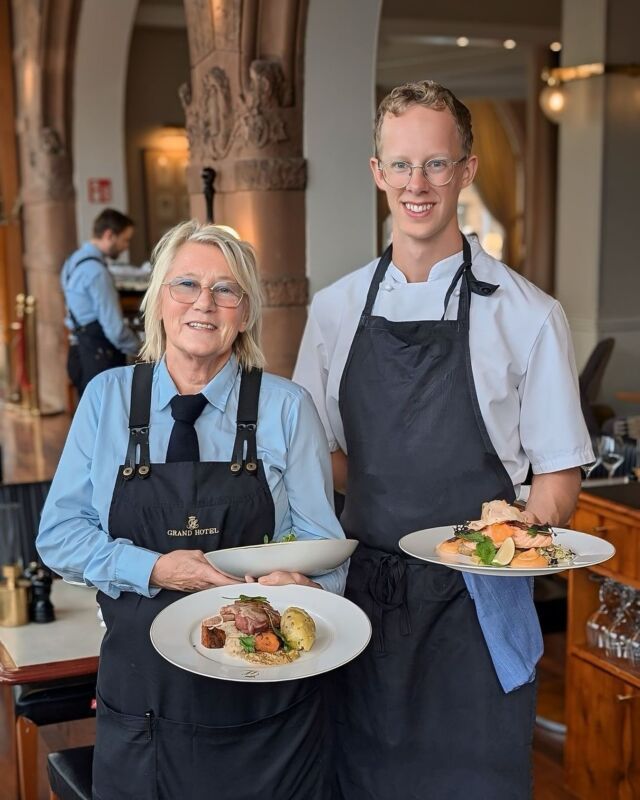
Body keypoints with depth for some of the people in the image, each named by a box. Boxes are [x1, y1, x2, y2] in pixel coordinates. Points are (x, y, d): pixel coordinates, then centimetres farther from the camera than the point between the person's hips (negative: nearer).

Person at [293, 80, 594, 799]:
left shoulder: (525, 315, -6)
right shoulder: (335, 309, 5)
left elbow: (558, 472, -1)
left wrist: (527, 528, -21)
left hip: (475, 606, -3)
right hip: (363, 597, 4)